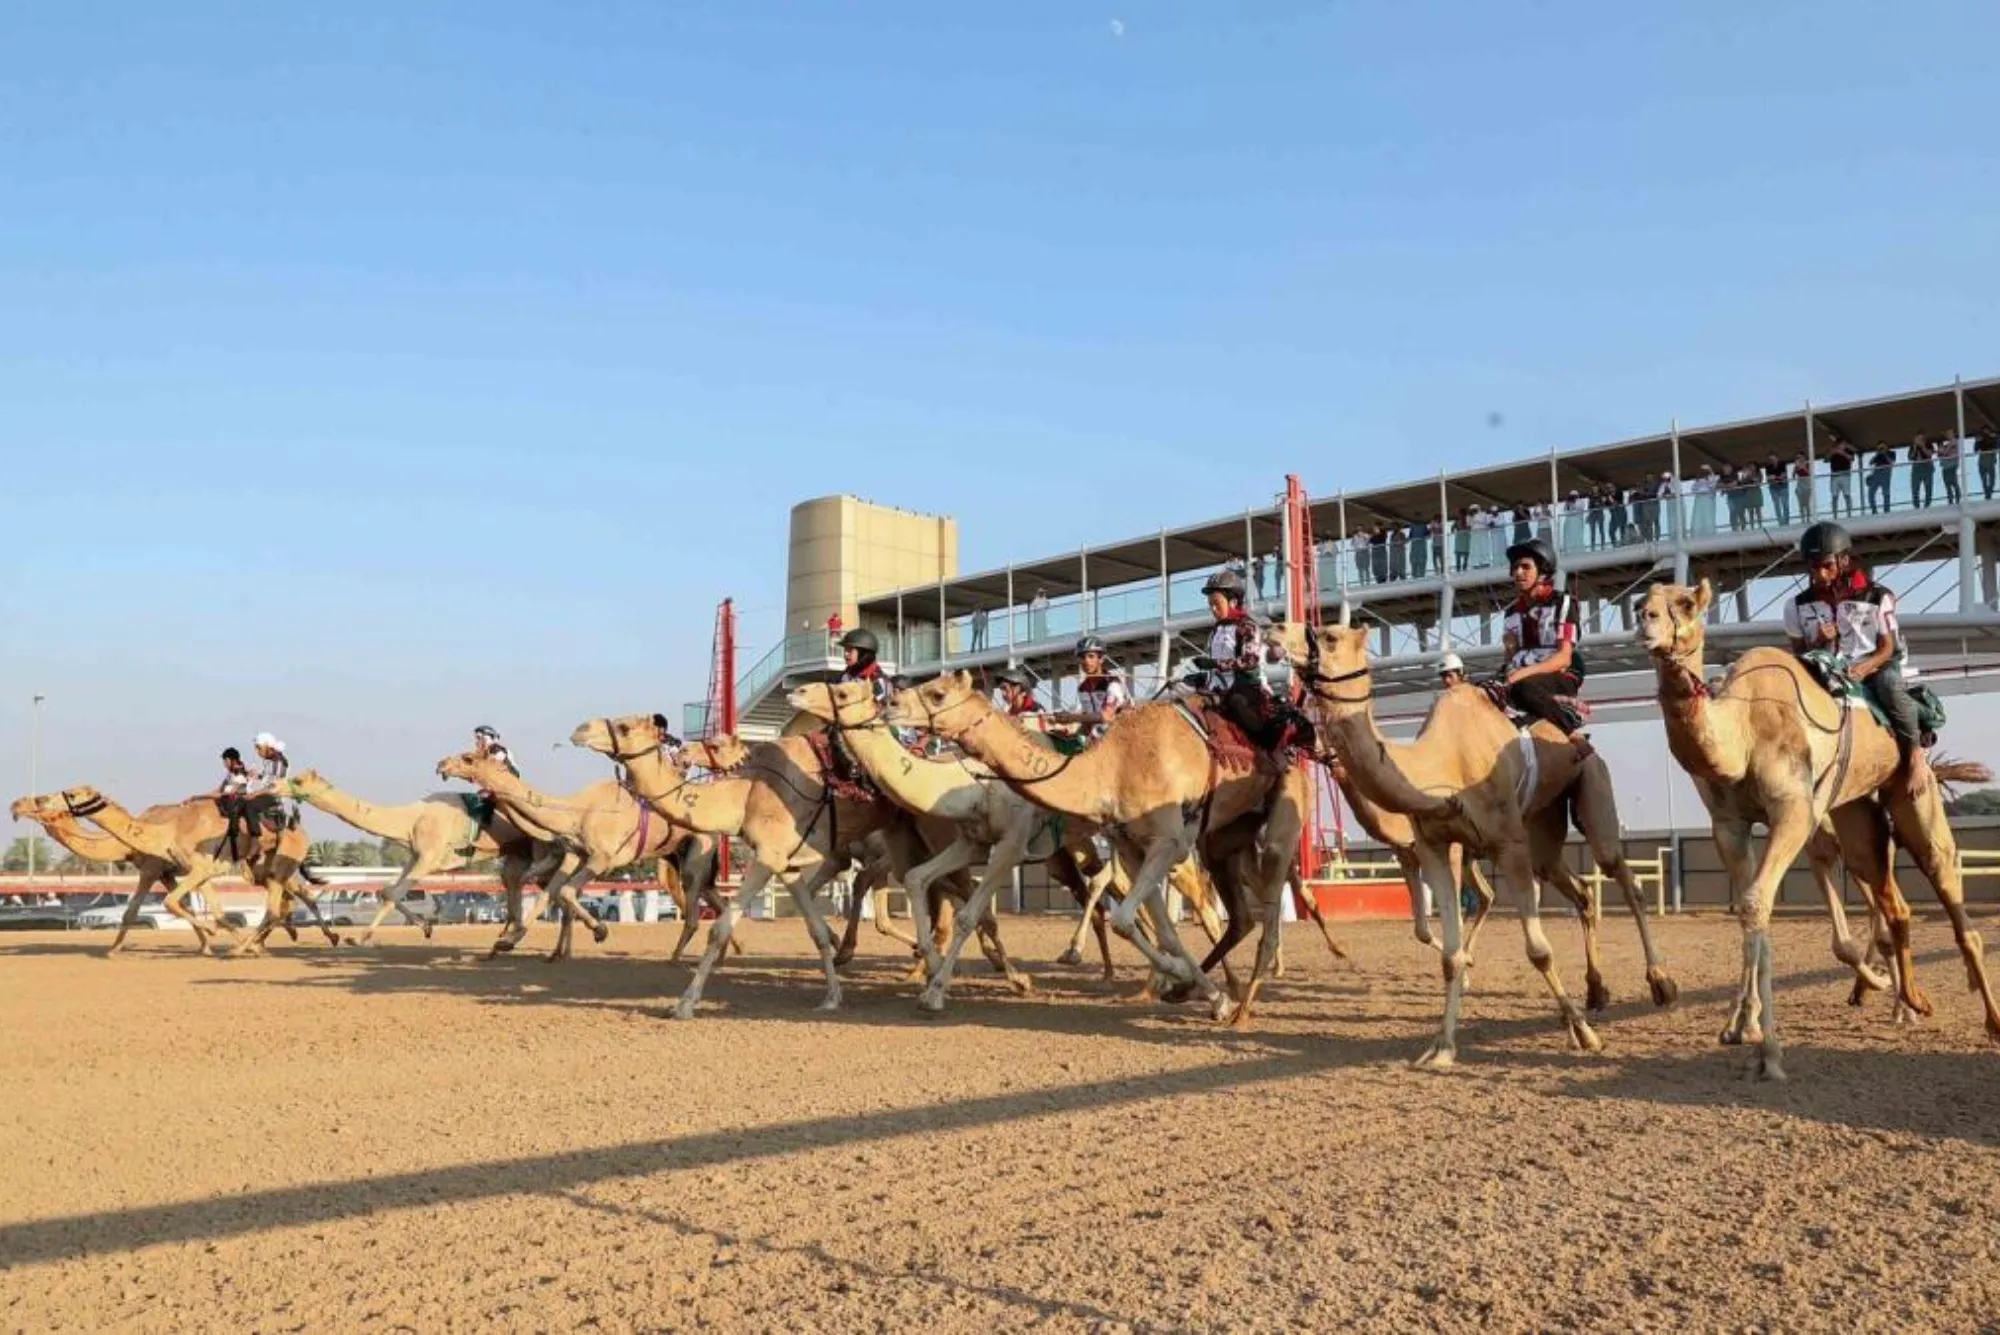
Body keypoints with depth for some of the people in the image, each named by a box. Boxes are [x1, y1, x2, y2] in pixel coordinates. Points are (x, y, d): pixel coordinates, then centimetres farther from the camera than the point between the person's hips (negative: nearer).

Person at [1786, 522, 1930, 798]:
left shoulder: (1877, 597, -1)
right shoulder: (1799, 606, 3)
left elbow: (1887, 648, -2)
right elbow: (1798, 654, 8)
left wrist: (1864, 667, -23)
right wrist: (1818, 643, -15)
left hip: (1873, 672, -2)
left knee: (1889, 680, -37)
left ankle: (1915, 755, -27)